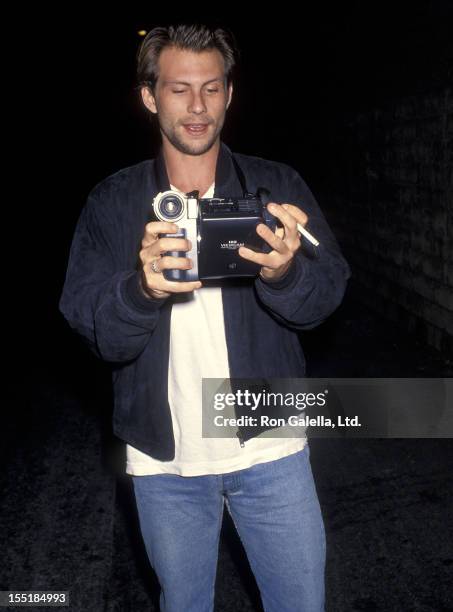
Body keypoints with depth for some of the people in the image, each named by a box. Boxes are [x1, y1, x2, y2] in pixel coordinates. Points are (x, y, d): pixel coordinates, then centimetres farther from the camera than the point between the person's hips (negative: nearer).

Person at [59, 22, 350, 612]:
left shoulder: (278, 186, -2)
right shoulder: (113, 201, -2)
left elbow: (327, 295, -10)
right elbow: (93, 329, -10)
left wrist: (284, 272, -33)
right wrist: (143, 288, -32)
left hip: (269, 446, 0)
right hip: (164, 459, 1)